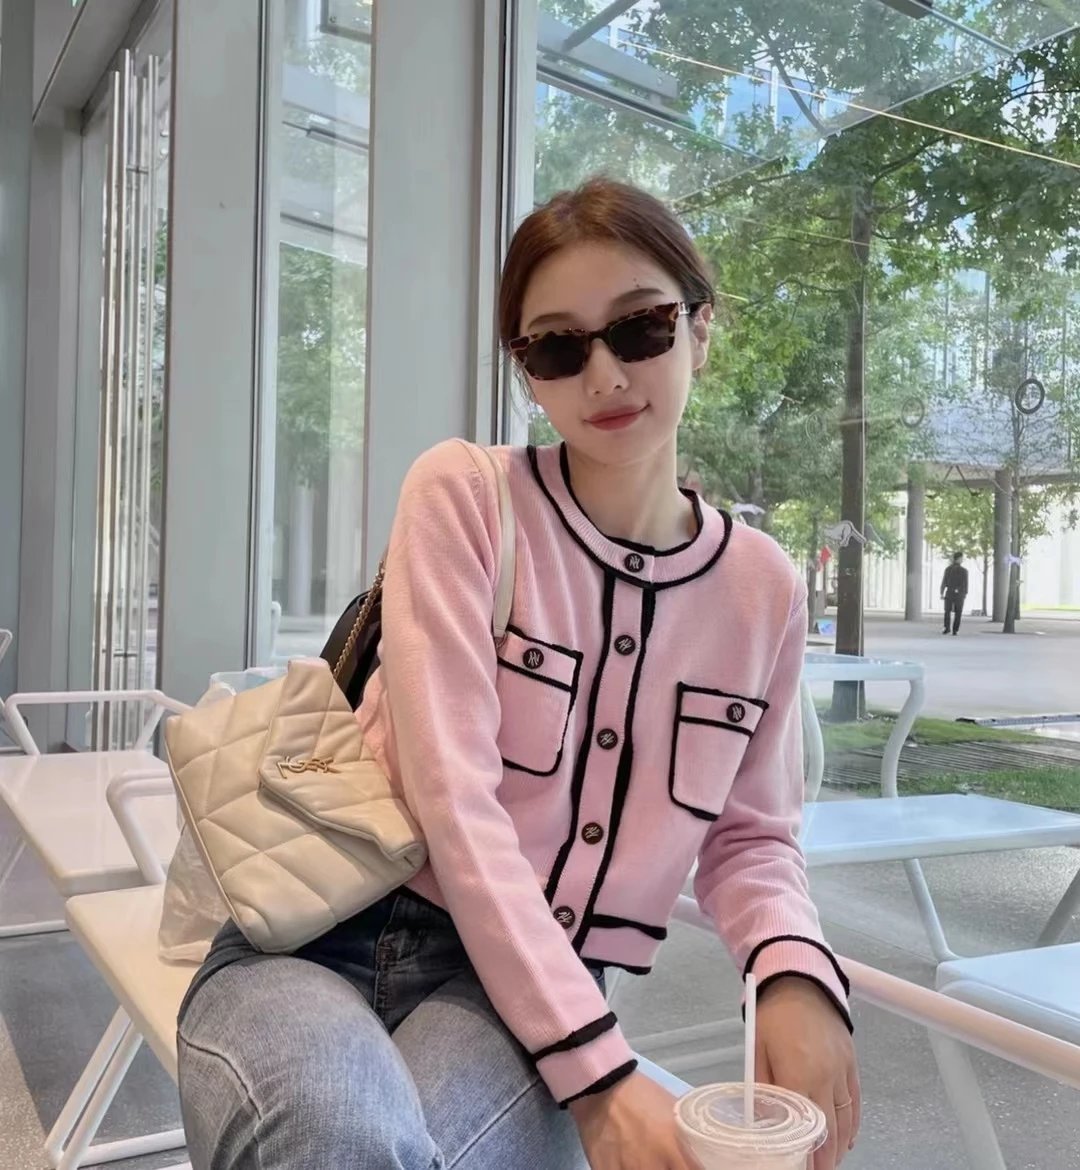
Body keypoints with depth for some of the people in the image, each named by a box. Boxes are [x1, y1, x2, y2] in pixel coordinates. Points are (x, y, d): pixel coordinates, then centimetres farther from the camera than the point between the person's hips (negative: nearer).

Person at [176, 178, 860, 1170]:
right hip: (318, 939, -1)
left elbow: (748, 835, 11)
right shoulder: (464, 495, -7)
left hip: (537, 988, 2)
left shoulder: (763, 589, 4)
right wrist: (598, 1074, -20)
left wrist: (796, 970, -12)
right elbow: (453, 794, -15)